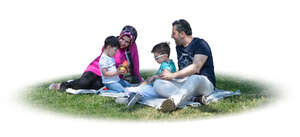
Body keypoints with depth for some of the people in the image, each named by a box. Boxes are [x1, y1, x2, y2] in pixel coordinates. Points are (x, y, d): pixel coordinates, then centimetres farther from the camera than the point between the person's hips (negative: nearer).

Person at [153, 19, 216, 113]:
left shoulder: (200, 44, -6)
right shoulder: (179, 47, 18)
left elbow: (195, 68, -19)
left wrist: (173, 75, -17)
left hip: (204, 82, -7)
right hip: (184, 82, 7)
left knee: (194, 78, -42)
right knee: (157, 83, -16)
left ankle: (174, 101, -67)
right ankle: (192, 98, -35)